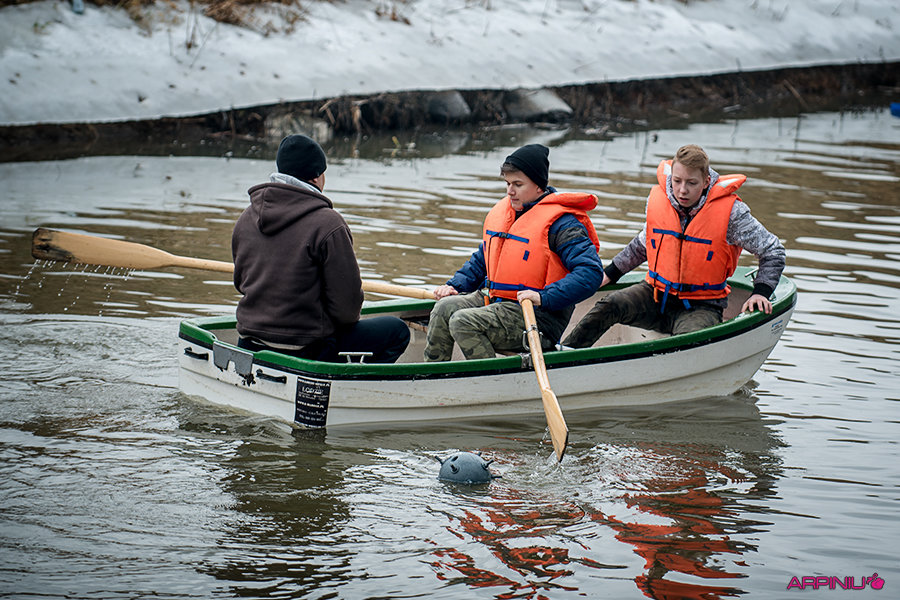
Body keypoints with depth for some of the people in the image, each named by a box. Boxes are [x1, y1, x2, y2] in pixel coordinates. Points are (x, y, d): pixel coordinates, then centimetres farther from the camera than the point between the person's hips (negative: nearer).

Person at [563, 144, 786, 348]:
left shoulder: (730, 212, -13)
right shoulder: (657, 199, -1)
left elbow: (773, 251, -1)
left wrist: (761, 292, -13)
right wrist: (611, 274, 23)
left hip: (701, 306, -4)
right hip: (656, 294, 4)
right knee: (610, 305, -23)